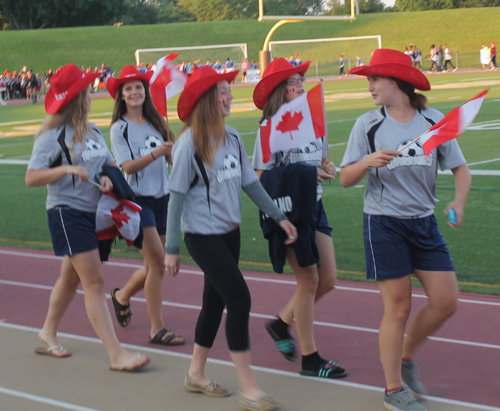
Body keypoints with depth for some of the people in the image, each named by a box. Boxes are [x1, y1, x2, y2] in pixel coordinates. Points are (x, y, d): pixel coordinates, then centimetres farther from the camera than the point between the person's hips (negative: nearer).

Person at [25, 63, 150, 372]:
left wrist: (108, 178, -3)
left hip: (94, 211, 8)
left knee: (72, 277, 18)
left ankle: (49, 333, 37)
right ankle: (116, 354, -12)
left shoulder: (93, 132, 12)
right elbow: (31, 178, -16)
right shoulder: (53, 136, -11)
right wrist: (66, 169, -28)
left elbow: (111, 164, 20)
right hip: (68, 214, -8)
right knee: (94, 282, -11)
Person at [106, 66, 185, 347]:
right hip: (137, 198, -5)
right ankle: (158, 329, -2)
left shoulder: (156, 123, 10)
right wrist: (156, 153, -27)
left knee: (155, 267, 10)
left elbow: (173, 157, 9)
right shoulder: (119, 128, -4)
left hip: (162, 197, 5)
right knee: (158, 262, -12)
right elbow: (128, 166, -15)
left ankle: (122, 295, 39)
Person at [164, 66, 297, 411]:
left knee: (216, 301, 15)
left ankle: (196, 374, 31)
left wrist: (279, 216, 8)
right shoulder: (190, 142, -14)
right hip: (202, 235, -7)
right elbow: (177, 195, -12)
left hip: (229, 231, 7)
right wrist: (172, 248, -11)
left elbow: (250, 182, 10)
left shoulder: (232, 137, 4)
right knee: (239, 298, -12)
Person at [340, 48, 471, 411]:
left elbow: (460, 167, 3)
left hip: (424, 222, 3)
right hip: (384, 224, -3)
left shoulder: (434, 120, 1)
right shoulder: (368, 125, -2)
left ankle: (406, 357, 26)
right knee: (398, 307, -2)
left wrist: (459, 201, -15)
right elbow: (346, 179, -2)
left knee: (446, 301, 1)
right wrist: (367, 161, -22)